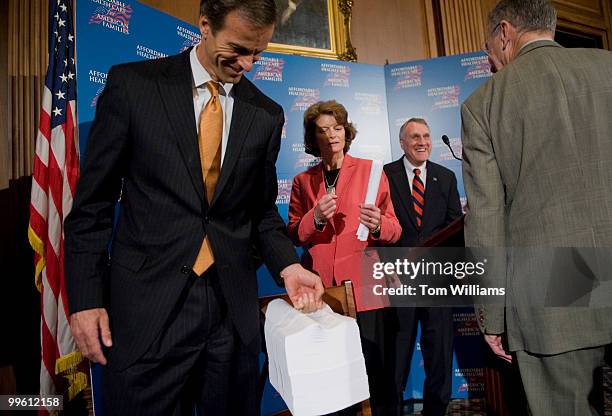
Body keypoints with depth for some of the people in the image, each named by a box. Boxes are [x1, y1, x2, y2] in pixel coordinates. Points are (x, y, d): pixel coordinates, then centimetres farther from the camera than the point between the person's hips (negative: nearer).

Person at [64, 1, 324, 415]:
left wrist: (287, 265, -6)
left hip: (232, 308, 3)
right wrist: (86, 296, -5)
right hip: (147, 304, -2)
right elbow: (94, 200, -1)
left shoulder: (267, 114, 5)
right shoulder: (133, 83, -2)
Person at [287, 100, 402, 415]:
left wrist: (377, 224, -19)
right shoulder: (303, 181, 12)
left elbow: (394, 230, 2)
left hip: (362, 288, -1)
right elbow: (293, 235, 5)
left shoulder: (370, 170, 5)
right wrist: (316, 218, -13)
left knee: (369, 372, -3)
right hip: (319, 289, 2)